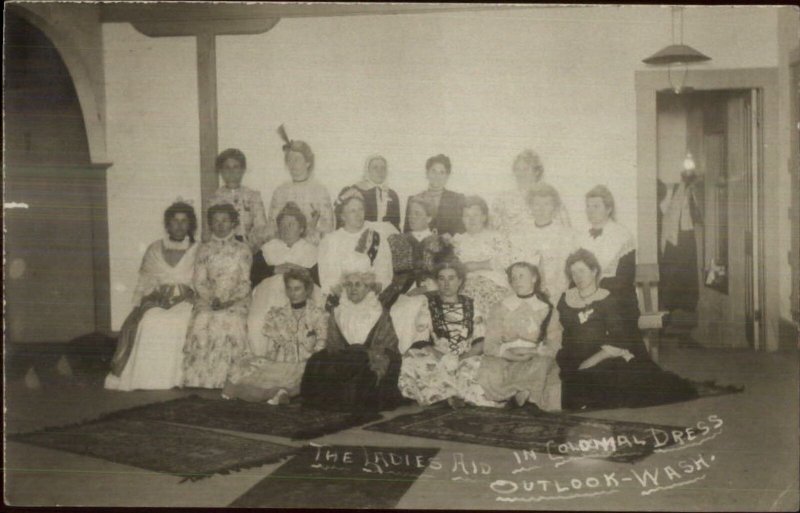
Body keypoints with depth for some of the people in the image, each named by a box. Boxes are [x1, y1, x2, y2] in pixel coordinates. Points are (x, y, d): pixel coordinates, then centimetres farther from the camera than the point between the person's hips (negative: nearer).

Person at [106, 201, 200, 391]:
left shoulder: (197, 252, 14)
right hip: (156, 301, 1)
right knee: (148, 324, -32)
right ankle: (146, 379, -28)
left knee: (180, 323, -35)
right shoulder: (154, 250, 18)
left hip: (185, 301, -1)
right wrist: (137, 305, 2)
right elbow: (144, 282, 16)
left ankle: (176, 378, -29)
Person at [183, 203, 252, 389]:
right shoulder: (204, 250, 17)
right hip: (208, 300, 1)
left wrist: (230, 301, -12)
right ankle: (198, 382, -24)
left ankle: (225, 383, -27)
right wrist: (212, 299, -10)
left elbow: (245, 283, 6)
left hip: (236, 302, -1)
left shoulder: (242, 250, 13)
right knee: (201, 323, -28)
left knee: (231, 323, -30)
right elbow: (199, 282, 9)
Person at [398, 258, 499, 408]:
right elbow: (421, 344, -2)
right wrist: (443, 357, -19)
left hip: (467, 361, 1)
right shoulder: (428, 306, 9)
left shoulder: (470, 306, 16)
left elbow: (481, 342, 5)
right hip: (436, 361, -1)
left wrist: (465, 357, -15)